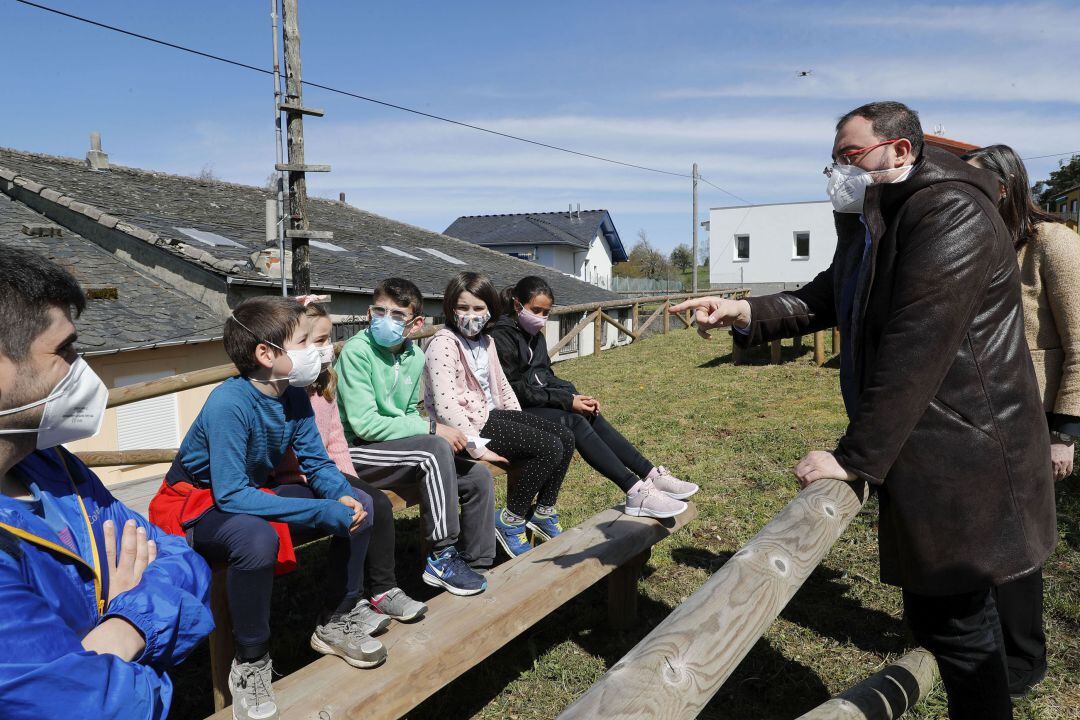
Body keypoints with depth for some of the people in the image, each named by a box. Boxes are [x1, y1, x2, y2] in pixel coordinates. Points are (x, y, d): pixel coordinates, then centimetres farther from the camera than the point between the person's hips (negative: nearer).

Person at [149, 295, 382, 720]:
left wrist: (342, 496, -24)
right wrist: (322, 512, -36)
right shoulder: (229, 403, -30)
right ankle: (250, 663, -15)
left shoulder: (294, 395, -8)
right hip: (195, 506, -7)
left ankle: (335, 621, 12)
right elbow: (231, 495, -34)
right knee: (257, 539, -40)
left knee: (358, 505, -5)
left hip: (255, 496, 8)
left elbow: (316, 463, -1)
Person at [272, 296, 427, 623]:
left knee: (379, 503, -6)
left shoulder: (324, 385, 11)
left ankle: (382, 590, 7)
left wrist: (352, 483, 5)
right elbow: (286, 459, -21)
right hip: (291, 482, -8)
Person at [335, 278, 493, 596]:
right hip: (355, 451, -7)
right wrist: (432, 428, -22)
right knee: (435, 450, -32)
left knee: (479, 476, -3)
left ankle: (475, 564, 12)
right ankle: (441, 557, -20)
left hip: (396, 446, 8)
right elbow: (364, 424, -22)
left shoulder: (415, 356, 6)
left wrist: (431, 430, -6)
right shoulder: (356, 351, -16)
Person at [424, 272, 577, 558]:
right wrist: (478, 447, -25)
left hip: (492, 414, 9)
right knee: (549, 447, -19)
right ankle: (510, 520, -2)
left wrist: (521, 424, 11)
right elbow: (446, 406, -24)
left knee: (566, 438, 0)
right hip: (469, 425, -9)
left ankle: (543, 512, 15)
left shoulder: (485, 341, 11)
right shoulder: (444, 344, -16)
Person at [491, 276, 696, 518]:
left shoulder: (535, 334, 15)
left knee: (591, 416, -14)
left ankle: (651, 475, -20)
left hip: (542, 402, 8)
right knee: (575, 422, -27)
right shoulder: (502, 337, -13)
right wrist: (567, 401, -18)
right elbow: (516, 391, -18)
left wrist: (576, 396, -4)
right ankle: (636, 493, -35)